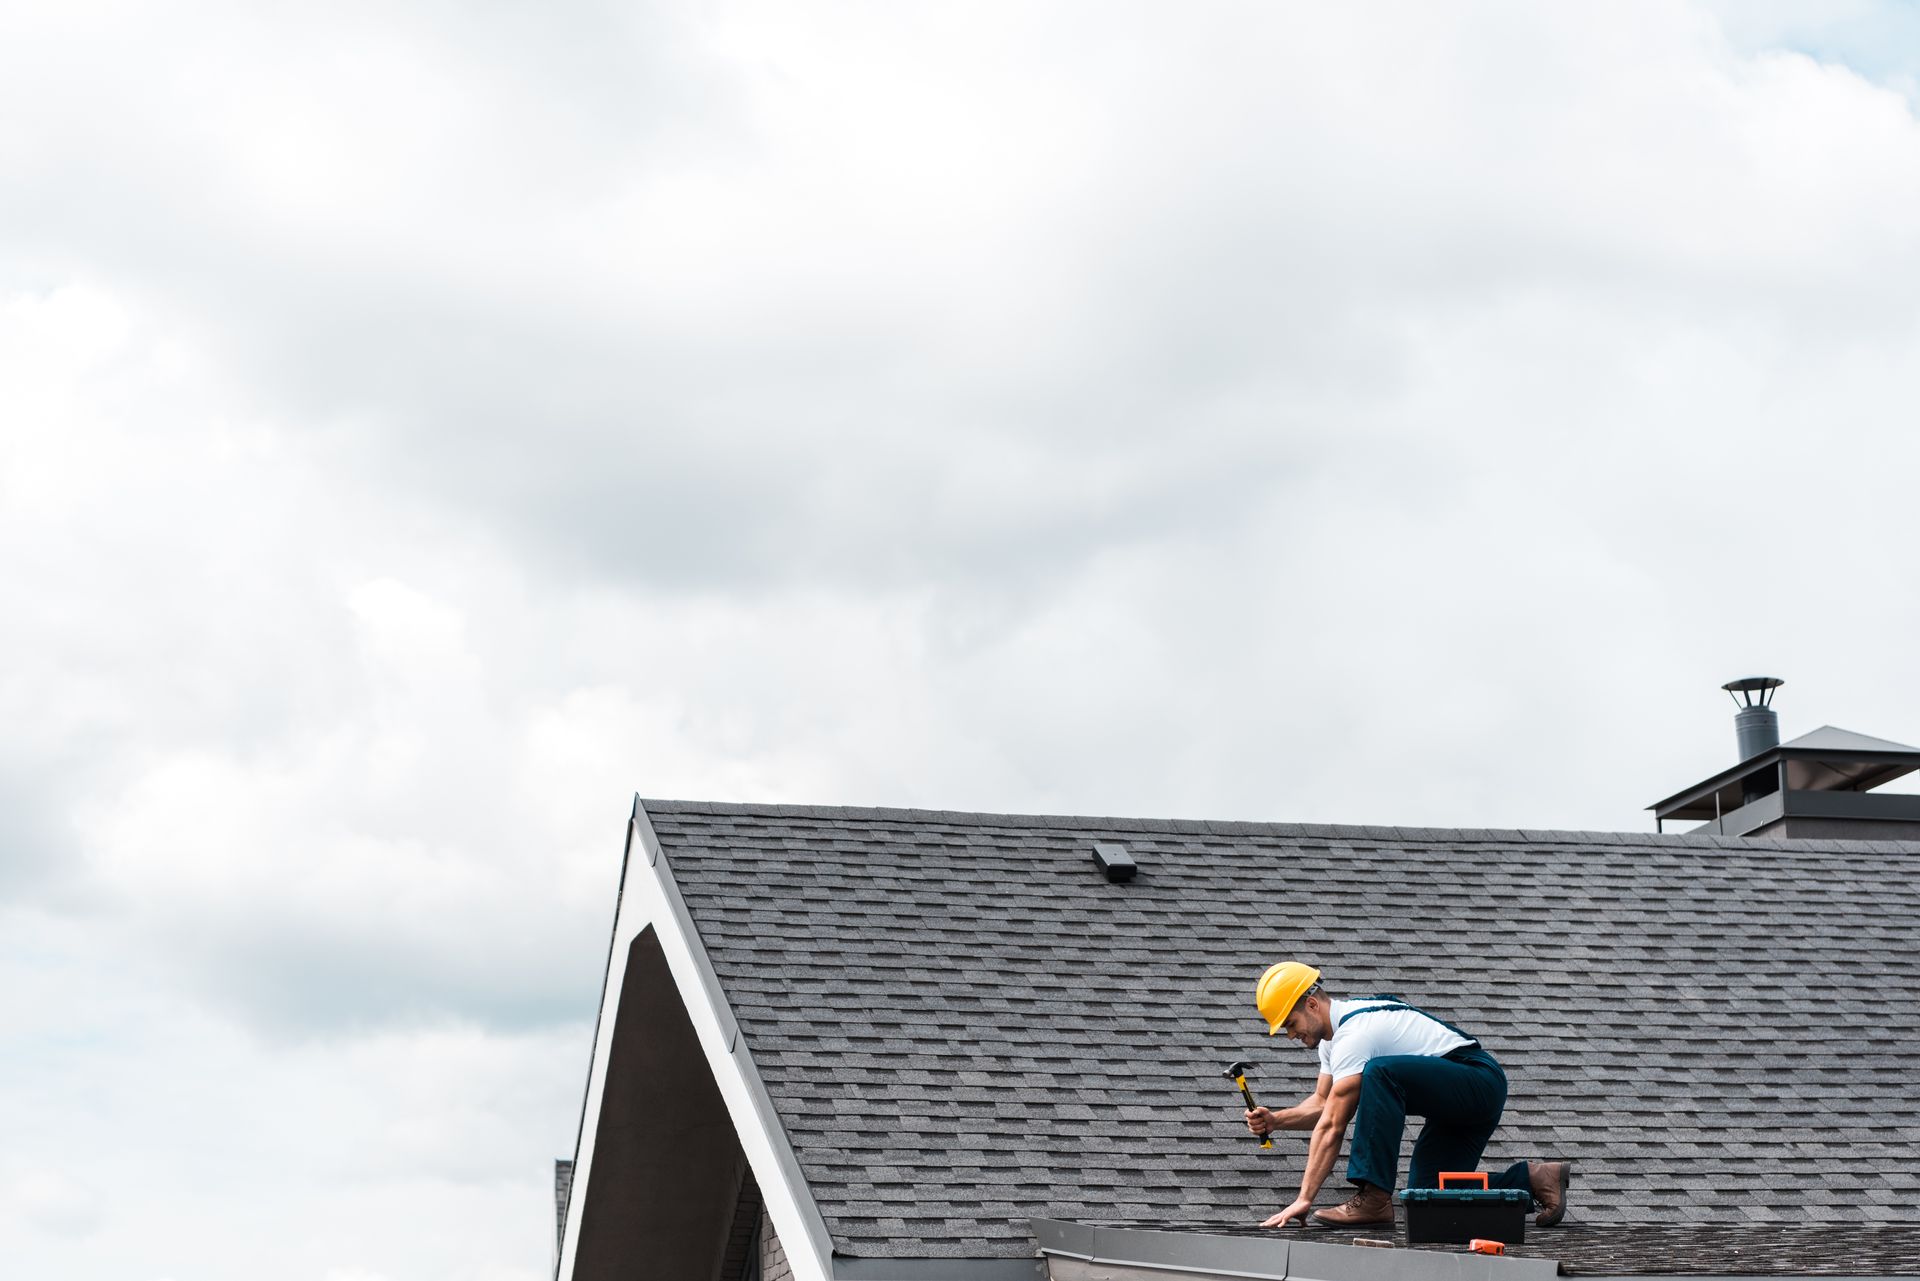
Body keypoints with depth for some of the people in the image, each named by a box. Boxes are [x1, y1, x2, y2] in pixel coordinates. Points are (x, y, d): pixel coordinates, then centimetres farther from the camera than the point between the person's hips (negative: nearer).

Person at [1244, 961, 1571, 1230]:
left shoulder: (1354, 1035, -20)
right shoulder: (1334, 1029, 10)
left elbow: (1332, 1126, -23)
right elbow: (1323, 1103, 20)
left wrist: (1304, 1199, -23)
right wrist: (1276, 1120, 1)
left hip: (1480, 1081, -11)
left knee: (1379, 1072, -33)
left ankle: (1373, 1198, -30)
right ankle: (1534, 1178, 13)